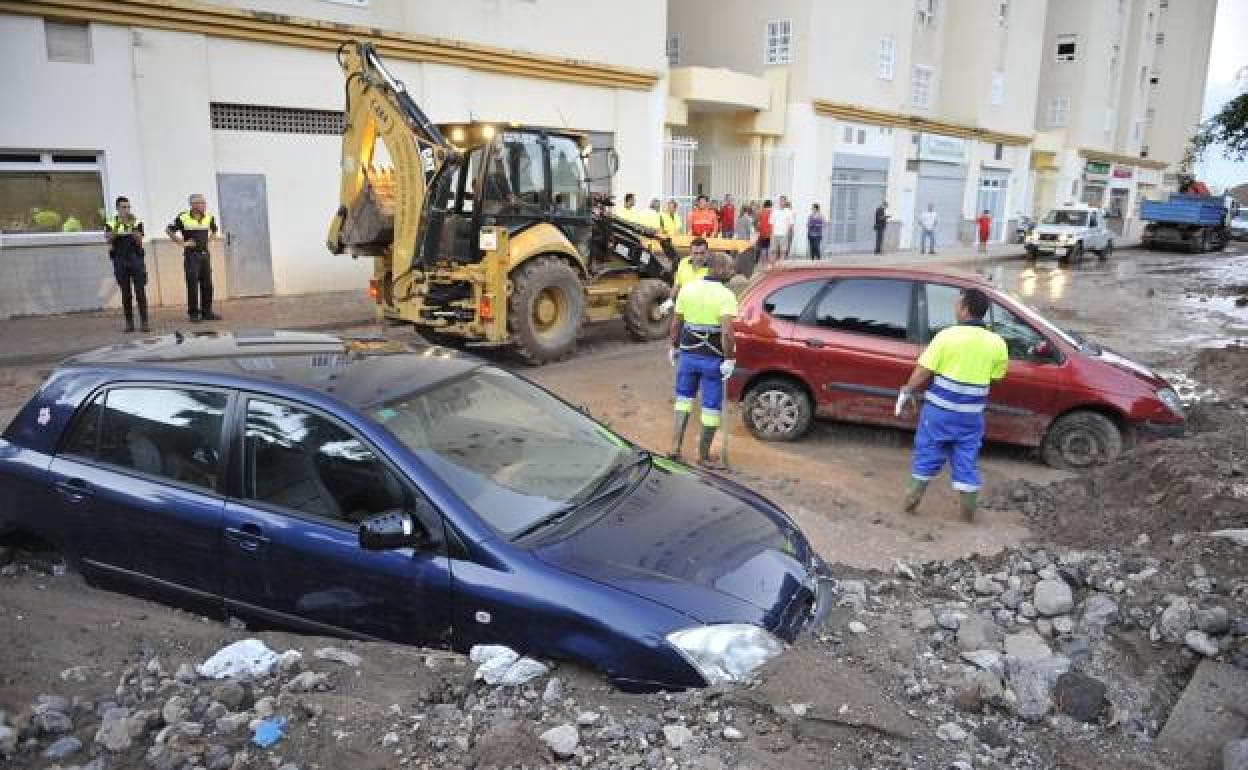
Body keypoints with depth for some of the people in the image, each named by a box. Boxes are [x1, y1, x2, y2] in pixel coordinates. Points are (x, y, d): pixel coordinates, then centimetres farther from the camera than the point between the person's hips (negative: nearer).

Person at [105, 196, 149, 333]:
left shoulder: (137, 222, 5)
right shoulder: (111, 222, 6)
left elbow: (139, 241, -5)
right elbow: (109, 239, -9)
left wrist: (132, 226, -17)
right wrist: (117, 225, -21)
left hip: (136, 259, -1)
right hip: (120, 261, 1)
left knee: (140, 292, -6)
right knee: (126, 294, 4)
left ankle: (144, 322, -3)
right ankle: (129, 323, 9)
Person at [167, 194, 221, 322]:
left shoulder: (209, 218, 6)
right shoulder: (183, 218, -7)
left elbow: (214, 231, 25)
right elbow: (169, 231, 2)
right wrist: (181, 243, -4)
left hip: (205, 254, 5)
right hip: (191, 255, -4)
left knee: (207, 284, 5)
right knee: (192, 285, -4)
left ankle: (207, 312, 13)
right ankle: (193, 314, 2)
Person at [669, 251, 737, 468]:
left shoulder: (688, 289, 2)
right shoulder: (726, 295, -14)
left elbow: (676, 323, 7)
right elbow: (727, 332, -24)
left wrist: (674, 348, 19)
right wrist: (729, 359, -17)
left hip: (688, 354, 4)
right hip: (713, 358, -4)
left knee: (684, 398, 21)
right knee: (711, 406, 8)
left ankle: (675, 446, 13)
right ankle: (704, 455, 18)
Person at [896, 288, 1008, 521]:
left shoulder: (947, 335, -13)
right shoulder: (997, 343, -3)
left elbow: (923, 371, -12)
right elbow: (995, 377, 5)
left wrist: (906, 392, 1)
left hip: (939, 408, -2)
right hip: (971, 413, 2)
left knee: (927, 454, 13)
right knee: (966, 459, 14)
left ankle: (912, 500, 19)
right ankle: (968, 509, 22)